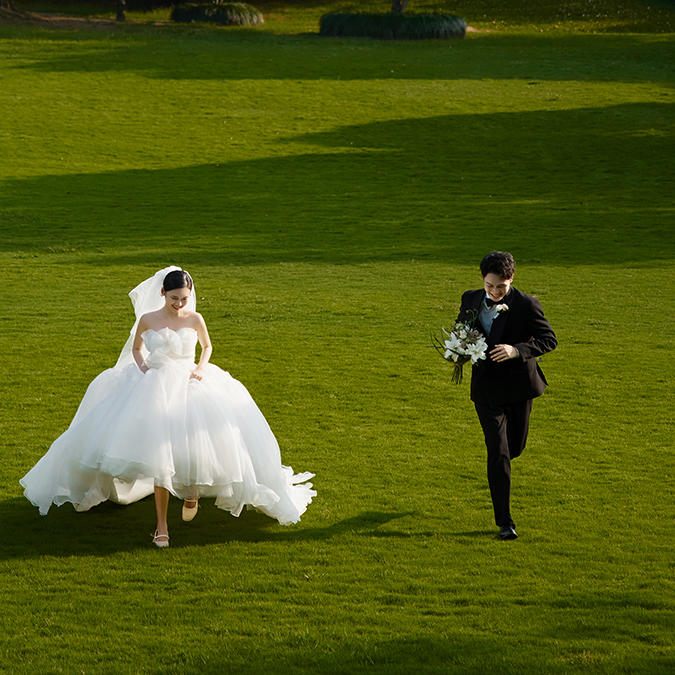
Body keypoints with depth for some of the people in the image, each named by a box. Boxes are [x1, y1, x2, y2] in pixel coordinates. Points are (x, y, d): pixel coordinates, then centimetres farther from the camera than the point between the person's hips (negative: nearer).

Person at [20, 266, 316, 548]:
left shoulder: (195, 320, 1)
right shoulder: (148, 320, 0)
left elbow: (207, 346, 19)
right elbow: (136, 348, 18)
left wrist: (200, 368, 2)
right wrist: (143, 368, 0)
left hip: (189, 386, 1)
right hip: (155, 388, 0)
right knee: (160, 455, -10)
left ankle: (191, 489, 22)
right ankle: (161, 524, -6)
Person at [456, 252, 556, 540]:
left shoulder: (526, 305, -11)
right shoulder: (471, 300, 0)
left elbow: (549, 339, -10)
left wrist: (517, 350, -26)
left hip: (518, 386, 0)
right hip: (486, 388, 0)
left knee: (514, 448, 15)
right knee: (498, 452, -7)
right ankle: (504, 521, -4)